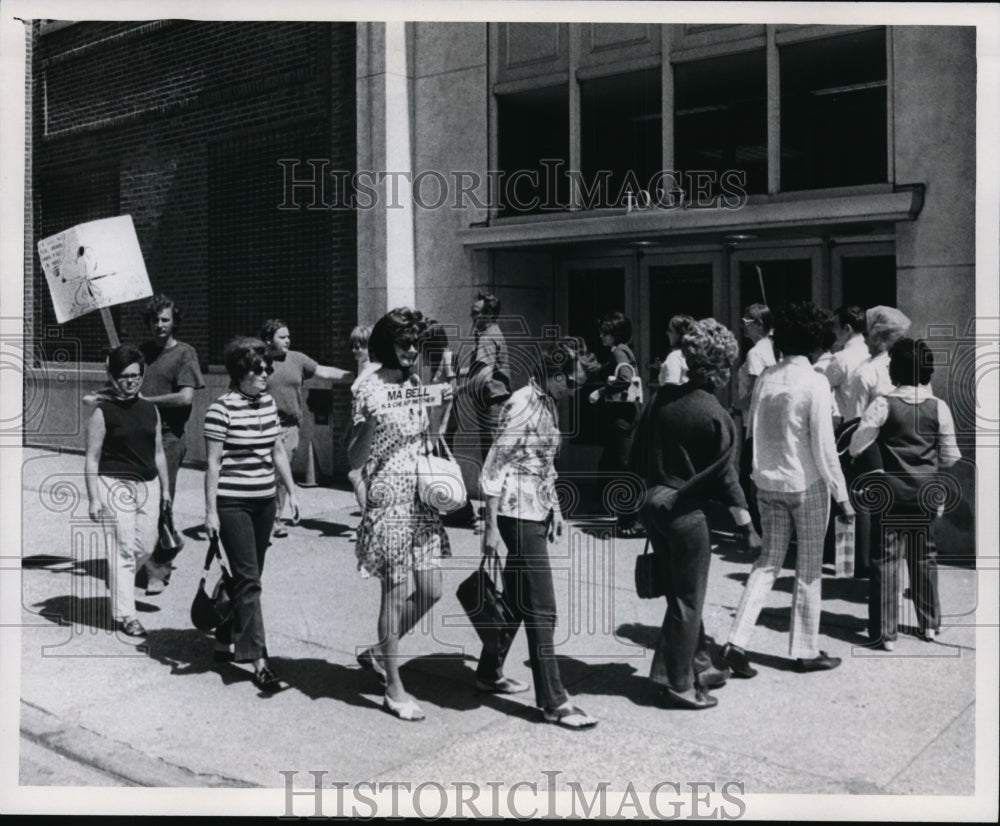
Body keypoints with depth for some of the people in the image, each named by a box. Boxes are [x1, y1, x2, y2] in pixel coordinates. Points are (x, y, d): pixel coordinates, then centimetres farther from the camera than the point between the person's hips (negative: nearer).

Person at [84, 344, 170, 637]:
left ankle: (118, 582, 38)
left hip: (148, 485, 5)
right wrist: (93, 498, -10)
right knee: (123, 549, -4)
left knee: (146, 545, 8)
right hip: (115, 485, -5)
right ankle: (124, 614, 5)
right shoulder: (103, 412, -5)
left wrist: (165, 488, 16)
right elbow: (92, 459, -6)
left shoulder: (150, 410, 9)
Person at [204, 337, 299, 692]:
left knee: (249, 577, 13)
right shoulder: (222, 408, -12)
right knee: (248, 579, -8)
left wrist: (291, 490, 14)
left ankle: (225, 640, 31)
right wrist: (211, 510, -12)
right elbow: (213, 462, -11)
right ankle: (258, 659, -6)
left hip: (264, 501, 7)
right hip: (232, 504, -7)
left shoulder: (268, 403, 9)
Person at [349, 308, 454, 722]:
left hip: (420, 497, 7)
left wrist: (442, 406, 5)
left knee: (430, 590, 8)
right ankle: (394, 688, 11)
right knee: (396, 591, -1)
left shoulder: (416, 383, 11)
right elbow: (354, 459, -9)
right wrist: (368, 426, -28)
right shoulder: (369, 388, -9)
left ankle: (378, 652, 29)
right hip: (387, 500, -7)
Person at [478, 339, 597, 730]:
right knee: (541, 610, -4)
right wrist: (491, 527, -17)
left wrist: (555, 508, 15)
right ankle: (553, 701, 4)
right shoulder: (522, 404, -17)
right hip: (519, 514, -9)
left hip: (538, 514, 9)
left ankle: (489, 673, 32)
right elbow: (494, 468, -17)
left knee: (515, 599, 18)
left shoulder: (548, 404, 10)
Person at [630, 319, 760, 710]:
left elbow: (637, 458, 5)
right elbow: (726, 477, -12)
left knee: (679, 593, 18)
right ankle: (678, 682, 14)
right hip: (687, 510, -6)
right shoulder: (717, 417, -15)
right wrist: (747, 527, -4)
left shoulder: (661, 399, 0)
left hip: (653, 502, 6)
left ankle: (698, 665, 31)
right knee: (688, 600, 6)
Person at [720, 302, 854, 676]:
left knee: (768, 561, 14)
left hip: (767, 483, 5)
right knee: (809, 568, 9)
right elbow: (823, 445, -15)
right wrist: (841, 494, -8)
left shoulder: (765, 378, 1)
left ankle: (737, 641, 3)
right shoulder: (814, 382, -14)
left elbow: (752, 430, 7)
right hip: (807, 484, -5)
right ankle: (806, 650, 20)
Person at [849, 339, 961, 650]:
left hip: (891, 493, -3)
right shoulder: (938, 407, -3)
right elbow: (950, 457, 0)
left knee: (886, 558, 3)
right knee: (924, 555, 17)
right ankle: (930, 623, 28)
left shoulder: (883, 404, -11)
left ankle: (885, 632, 5)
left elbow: (856, 446, -12)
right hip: (926, 493, 3)